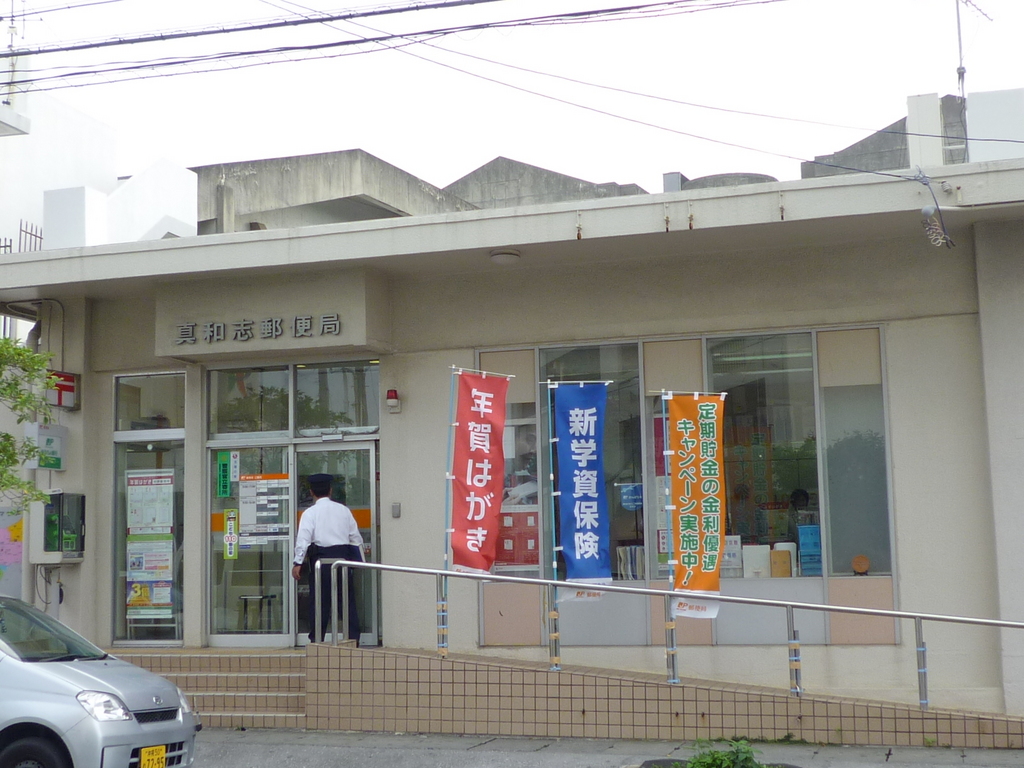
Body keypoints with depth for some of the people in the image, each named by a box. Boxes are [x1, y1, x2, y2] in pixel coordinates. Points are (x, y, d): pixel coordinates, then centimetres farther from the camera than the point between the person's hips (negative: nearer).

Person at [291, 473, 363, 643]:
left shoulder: (310, 513, -1)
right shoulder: (343, 510, 10)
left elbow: (303, 538, -12)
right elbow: (355, 537, 13)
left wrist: (297, 562, -13)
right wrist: (360, 561, 22)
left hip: (322, 558, -3)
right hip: (344, 555, 3)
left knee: (319, 600, 2)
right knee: (348, 599, 7)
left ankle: (317, 640, 3)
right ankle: (353, 639, 6)